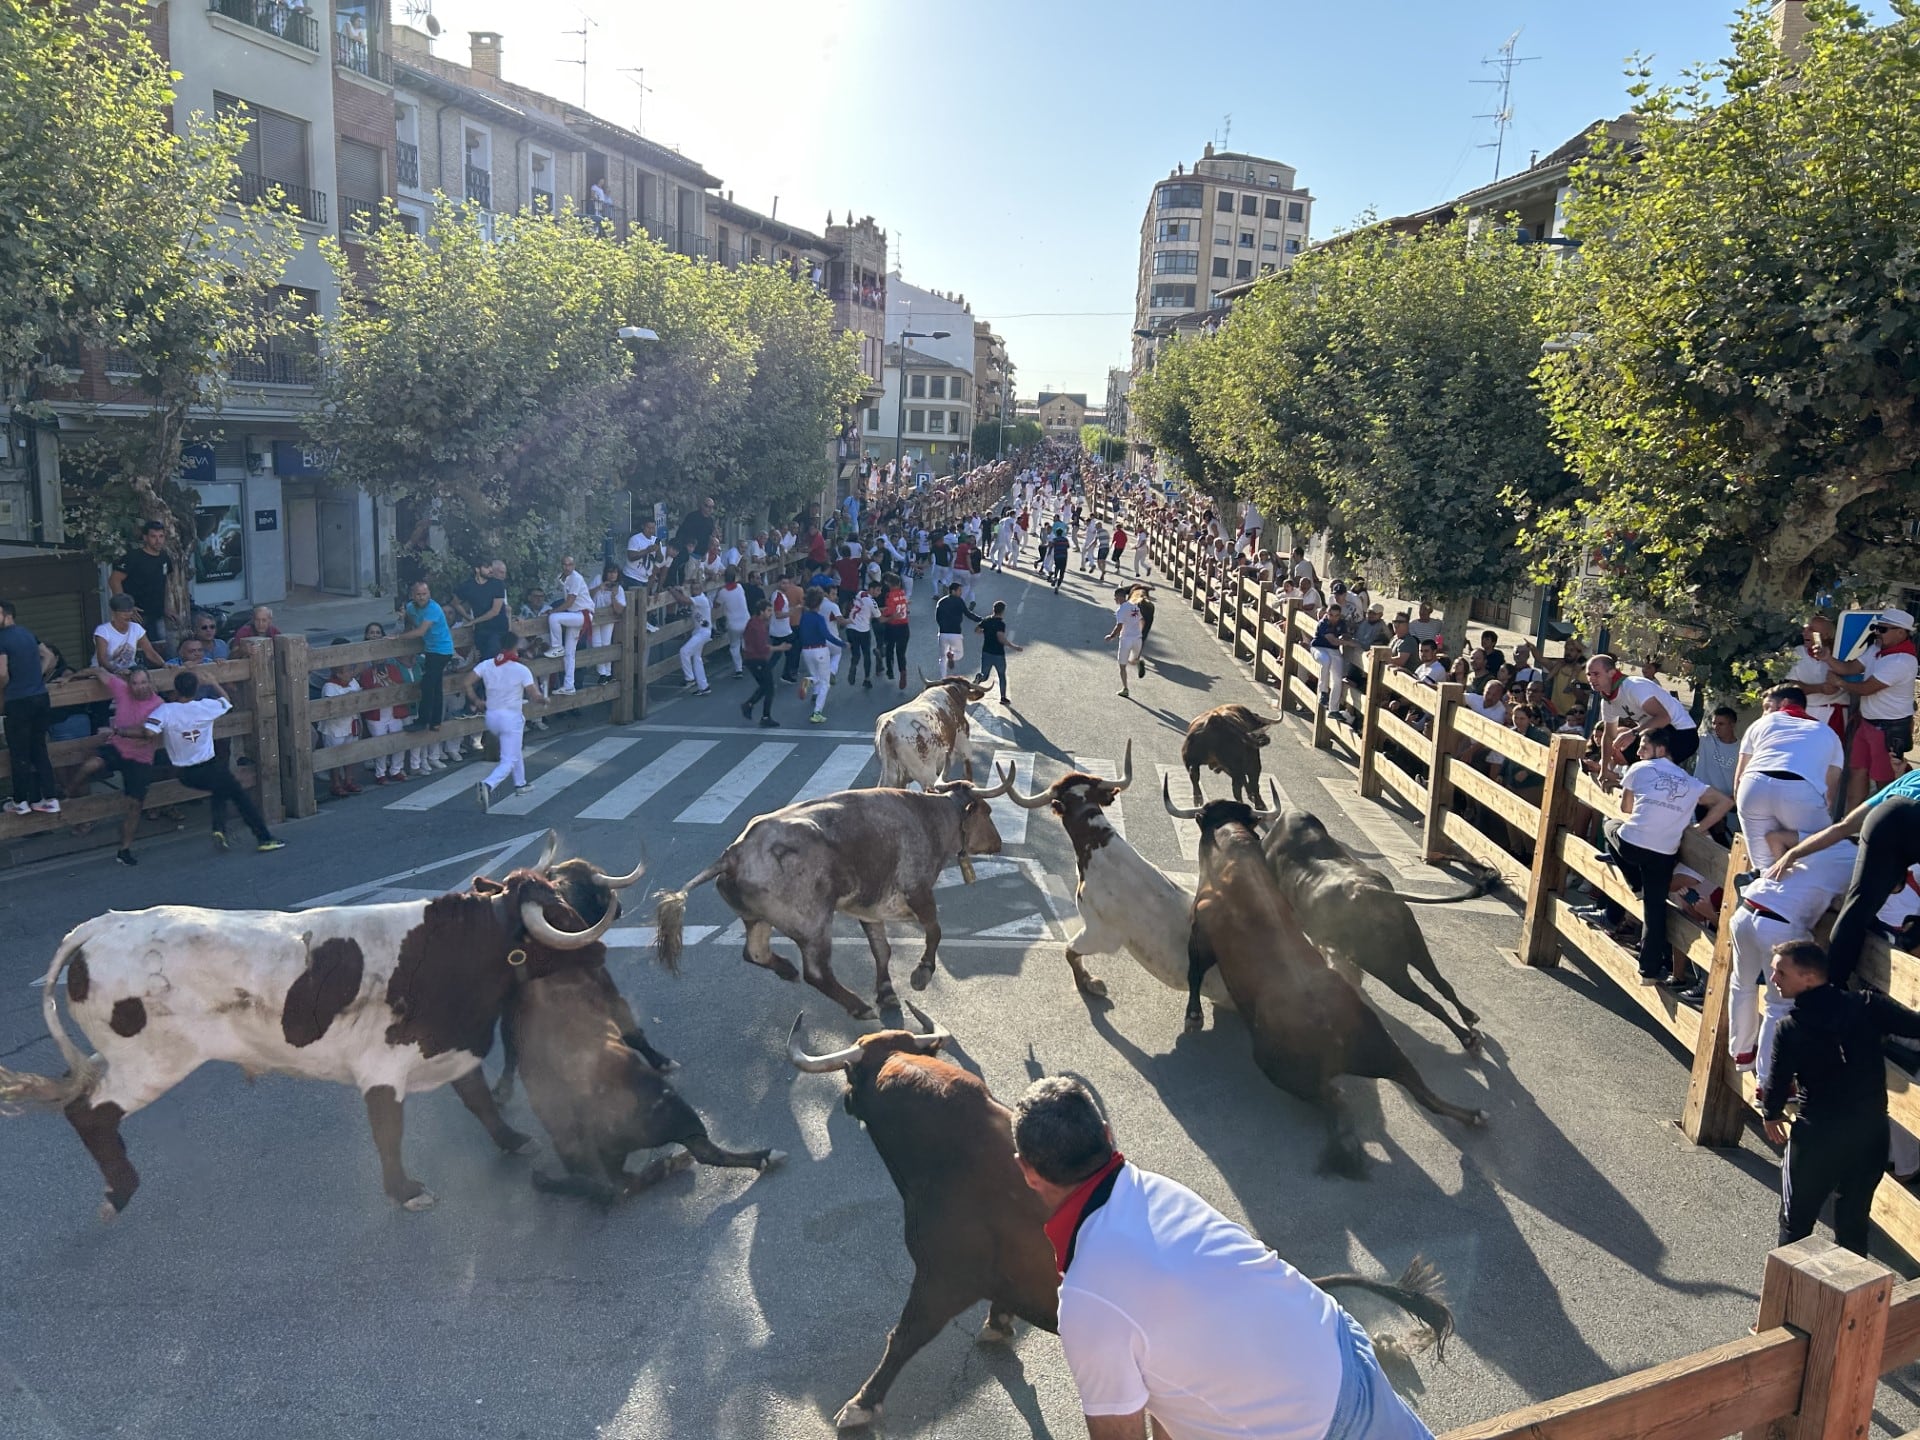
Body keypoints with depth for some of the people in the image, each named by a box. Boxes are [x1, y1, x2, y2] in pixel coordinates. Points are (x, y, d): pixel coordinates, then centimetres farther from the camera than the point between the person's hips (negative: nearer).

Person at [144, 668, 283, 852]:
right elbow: (226, 702, 11)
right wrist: (213, 683, 20)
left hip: (184, 774, 3)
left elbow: (149, 732, -29)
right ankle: (265, 838, 8)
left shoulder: (165, 710, -13)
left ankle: (219, 829, 10)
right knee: (241, 797, 10)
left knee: (220, 790, 29)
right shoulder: (206, 706, -11)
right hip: (208, 768, -3)